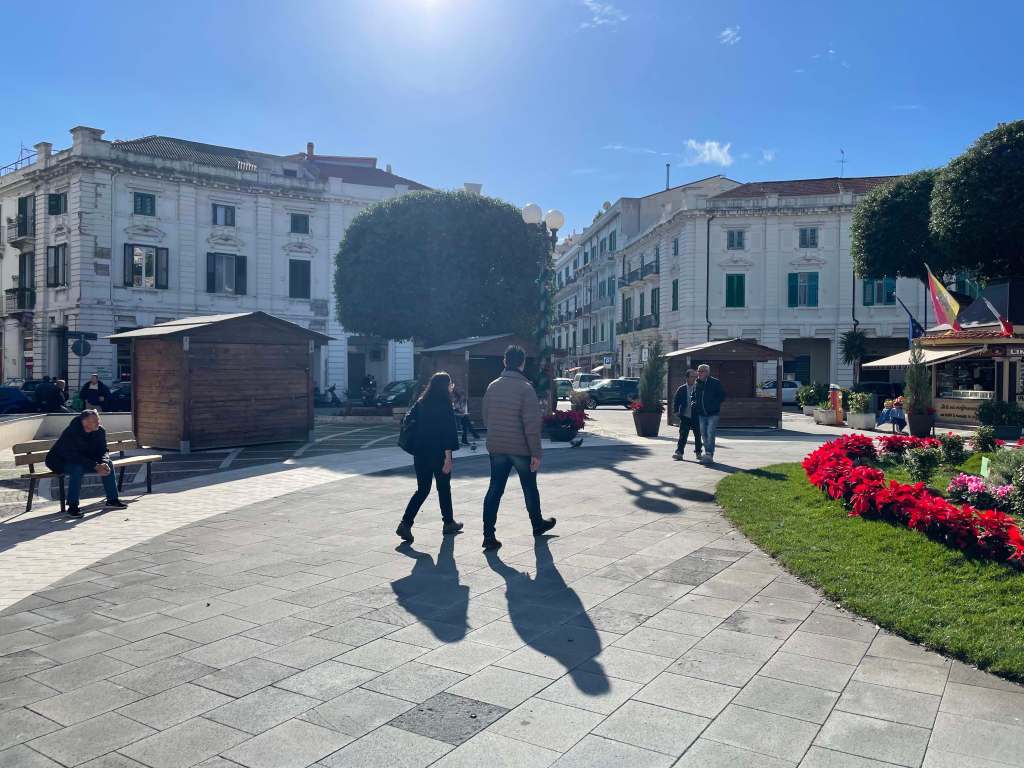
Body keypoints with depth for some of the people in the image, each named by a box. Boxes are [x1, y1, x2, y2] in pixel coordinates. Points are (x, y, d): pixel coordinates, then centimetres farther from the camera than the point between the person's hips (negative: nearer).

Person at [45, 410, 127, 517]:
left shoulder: (100, 431, -10)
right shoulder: (71, 433, -29)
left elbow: (103, 451, -6)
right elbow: (73, 456, -33)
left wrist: (103, 463, -30)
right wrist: (95, 466, -41)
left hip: (86, 460, 7)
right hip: (61, 462, -6)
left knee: (108, 464, -12)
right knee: (77, 469, -37)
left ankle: (112, 499, -2)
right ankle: (72, 506, -29)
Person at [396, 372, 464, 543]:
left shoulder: (421, 403, 6)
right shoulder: (445, 405, -11)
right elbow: (448, 432, -15)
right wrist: (448, 457, -15)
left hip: (420, 454, 5)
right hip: (438, 454, -5)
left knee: (422, 489, 11)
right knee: (444, 488, 14)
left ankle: (405, 523, -5)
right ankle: (448, 522, 28)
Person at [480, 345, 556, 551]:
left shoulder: (492, 386, 3)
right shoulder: (525, 387, -14)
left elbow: (486, 418, 11)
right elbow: (532, 423, -17)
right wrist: (536, 453, -13)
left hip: (496, 448, 4)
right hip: (521, 448, -4)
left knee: (495, 490, 6)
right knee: (530, 488, 15)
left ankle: (489, 535, 0)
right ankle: (538, 524, 34)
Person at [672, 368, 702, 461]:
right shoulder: (682, 389, 4)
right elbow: (675, 401, 10)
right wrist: (676, 411, 1)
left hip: (696, 416, 0)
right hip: (685, 416, 0)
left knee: (698, 435, 8)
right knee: (683, 435, -2)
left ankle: (698, 453, 22)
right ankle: (679, 453, -1)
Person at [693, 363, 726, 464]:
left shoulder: (716, 383, -4)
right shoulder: (697, 384, 10)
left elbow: (723, 395, 0)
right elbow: (694, 396, 24)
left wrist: (715, 404, -11)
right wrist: (694, 403, 5)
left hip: (713, 413, -6)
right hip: (701, 414, 6)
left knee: (710, 434, -13)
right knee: (704, 434, 8)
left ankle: (709, 455, -15)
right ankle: (708, 454, 18)